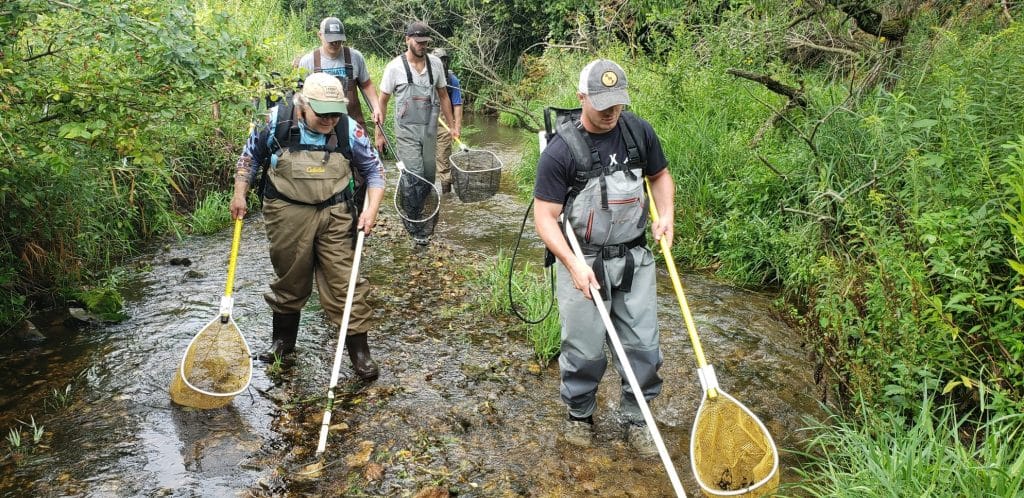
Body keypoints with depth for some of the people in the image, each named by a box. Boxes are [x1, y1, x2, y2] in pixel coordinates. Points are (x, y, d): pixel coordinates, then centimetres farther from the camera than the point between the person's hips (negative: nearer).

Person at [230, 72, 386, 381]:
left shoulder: (349, 129, -11)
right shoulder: (276, 121, -11)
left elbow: (374, 170, 0)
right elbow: (251, 156, 7)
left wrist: (371, 210, -11)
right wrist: (240, 194, 4)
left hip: (335, 215, 0)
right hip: (287, 215, 1)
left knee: (343, 281, -1)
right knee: (290, 278, 16)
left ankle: (358, 348, 11)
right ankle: (283, 338, 38)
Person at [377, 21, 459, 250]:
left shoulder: (435, 63, 4)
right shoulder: (395, 67, -6)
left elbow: (443, 95, 15)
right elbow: (382, 102, 1)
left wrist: (453, 125, 13)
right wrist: (379, 134, 0)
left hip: (430, 129, 4)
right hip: (407, 130, -4)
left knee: (428, 177, 8)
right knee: (413, 176, -13)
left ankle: (413, 219, 26)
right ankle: (418, 230, -2)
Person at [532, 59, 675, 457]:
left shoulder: (639, 131, -2)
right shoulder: (561, 151, -15)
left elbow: (660, 175, 16)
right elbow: (545, 217, -13)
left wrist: (665, 215, -2)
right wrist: (573, 265, -23)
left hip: (635, 258, 4)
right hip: (583, 261, -3)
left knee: (643, 345, 8)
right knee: (584, 349, 6)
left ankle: (636, 420, 29)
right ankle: (579, 415, 32)